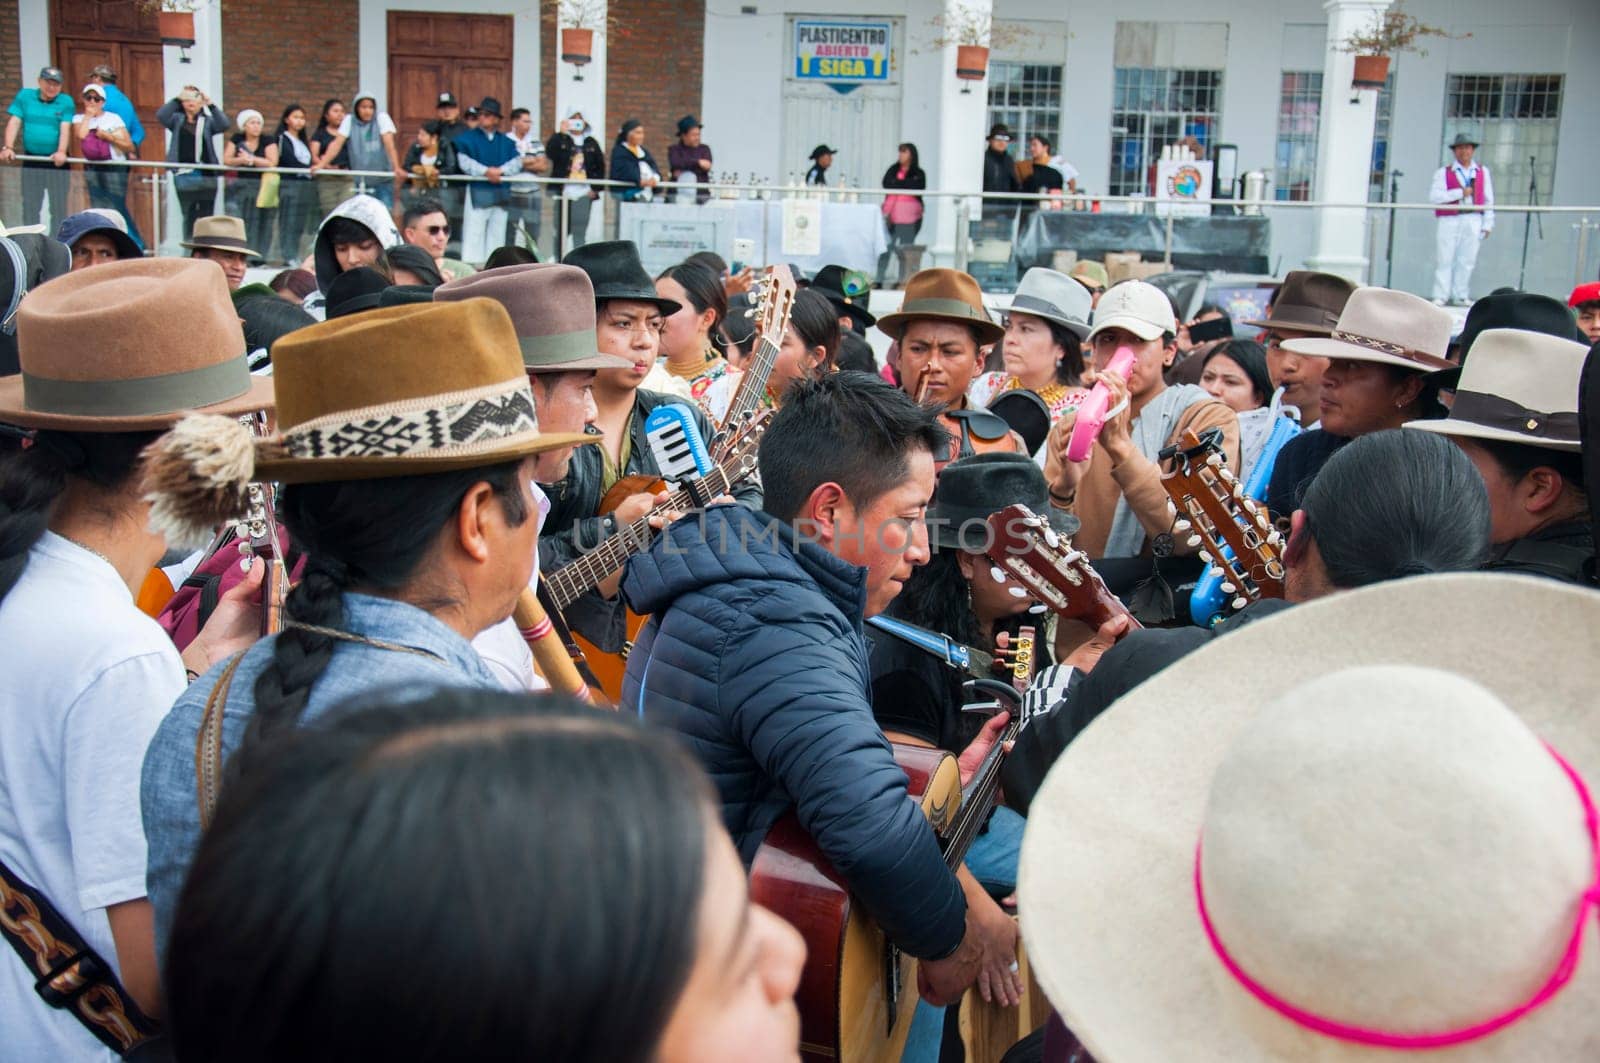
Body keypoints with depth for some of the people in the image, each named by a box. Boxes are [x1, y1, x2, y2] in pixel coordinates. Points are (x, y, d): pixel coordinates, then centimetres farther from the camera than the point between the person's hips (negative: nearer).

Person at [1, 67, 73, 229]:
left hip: (56, 161, -2)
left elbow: (65, 128, -10)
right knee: (30, 206, 6)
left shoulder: (66, 101, 0)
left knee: (58, 208, 0)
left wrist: (61, 151, -26)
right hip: (31, 160, 2)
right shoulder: (25, 96, 6)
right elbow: (14, 122, 1)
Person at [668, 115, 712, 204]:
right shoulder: (674, 149, 10)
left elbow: (706, 167, -1)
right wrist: (698, 162, -10)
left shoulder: (704, 148, 14)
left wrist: (683, 172, -7)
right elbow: (675, 164, -10)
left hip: (701, 192, 2)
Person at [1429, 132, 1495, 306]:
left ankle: (1460, 296, 8)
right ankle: (1440, 297, 1)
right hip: (1450, 221, -2)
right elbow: (1434, 196, -7)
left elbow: (1488, 199, 12)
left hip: (1473, 221, 2)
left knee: (1467, 260, 1)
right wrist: (1460, 193, -10)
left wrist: (1488, 224, 5)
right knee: (1444, 259, -3)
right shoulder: (1443, 173, 5)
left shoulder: (1483, 172, 14)